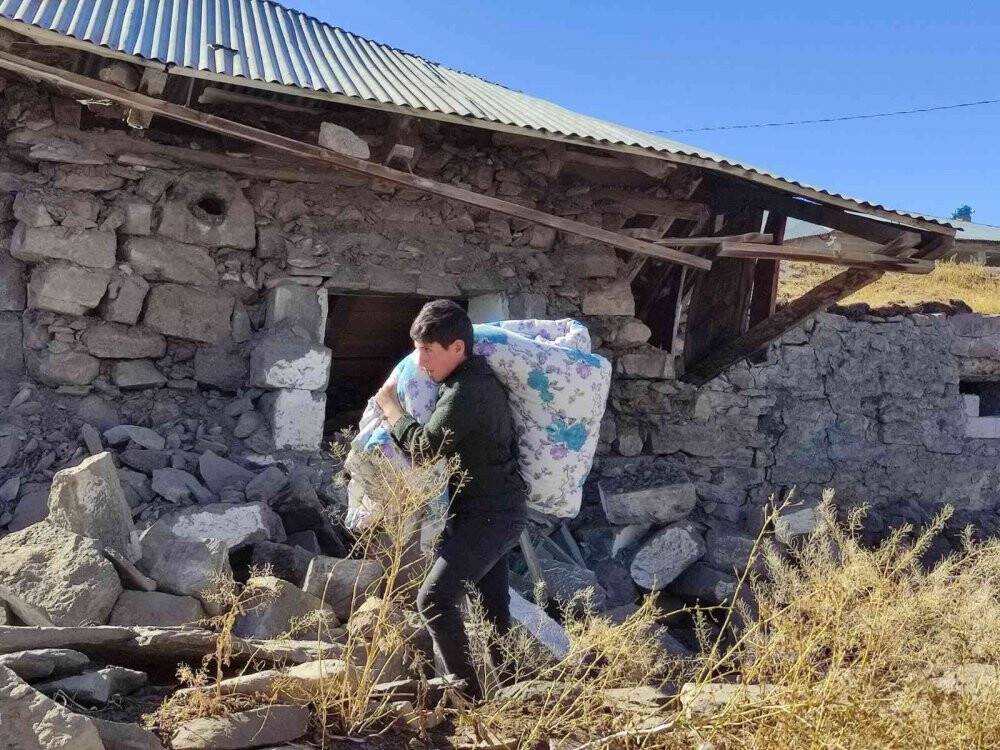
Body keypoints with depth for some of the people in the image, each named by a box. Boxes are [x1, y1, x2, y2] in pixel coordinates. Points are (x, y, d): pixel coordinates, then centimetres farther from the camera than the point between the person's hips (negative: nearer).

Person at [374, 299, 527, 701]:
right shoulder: (479, 376, 6)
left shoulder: (464, 393, -24)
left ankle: (467, 693, -3)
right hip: (498, 509, 10)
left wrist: (390, 406, -6)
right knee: (493, 603, 20)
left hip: (489, 514, -10)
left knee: (435, 598, -10)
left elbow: (423, 445, -20)